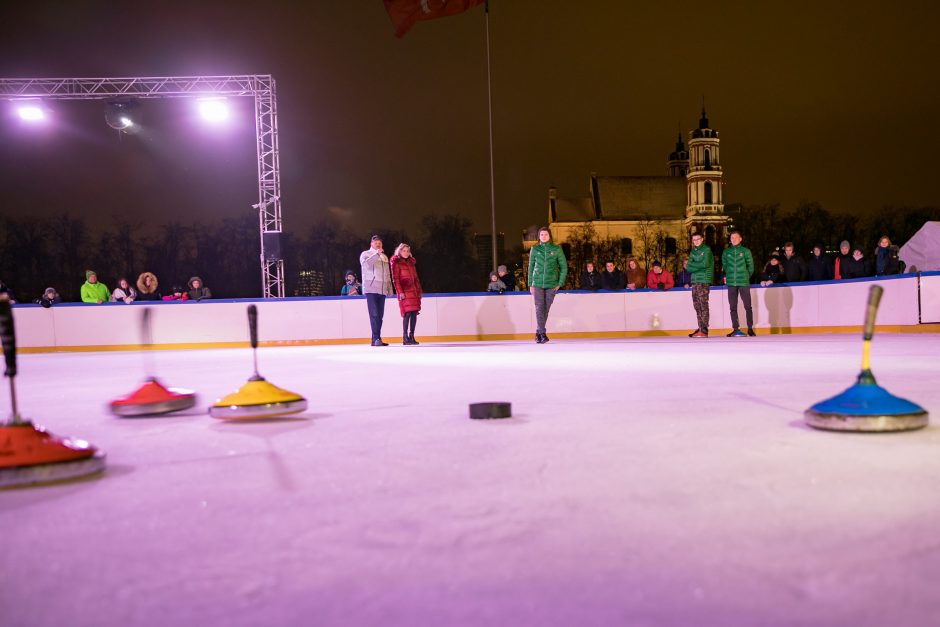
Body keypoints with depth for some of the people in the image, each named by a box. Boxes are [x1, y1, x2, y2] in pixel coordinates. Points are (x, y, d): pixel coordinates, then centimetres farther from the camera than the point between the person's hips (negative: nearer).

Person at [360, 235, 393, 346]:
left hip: (382, 290, 6)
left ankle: (375, 339, 7)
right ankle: (376, 338, -15)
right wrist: (376, 254, -23)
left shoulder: (385, 257, 22)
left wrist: (389, 289, 18)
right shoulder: (366, 254, 5)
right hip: (371, 289, -6)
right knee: (374, 314, -13)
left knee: (380, 315, 4)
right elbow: (366, 264, -18)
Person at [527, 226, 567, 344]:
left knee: (546, 308, 5)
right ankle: (542, 333, -8)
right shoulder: (535, 249, 5)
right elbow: (531, 267, 11)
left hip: (551, 284, 0)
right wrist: (530, 284, 7)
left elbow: (564, 266, 5)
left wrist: (560, 283, -2)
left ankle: (538, 332, 19)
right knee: (539, 308, -10)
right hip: (537, 283, 0)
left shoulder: (556, 249, 1)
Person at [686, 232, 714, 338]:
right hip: (695, 281, 7)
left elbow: (705, 264, -13)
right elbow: (689, 268, 9)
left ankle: (704, 330, -13)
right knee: (697, 305, 6)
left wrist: (692, 264, -2)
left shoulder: (707, 250, -1)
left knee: (703, 305, -10)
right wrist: (699, 266, -7)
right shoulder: (692, 252, 18)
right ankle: (700, 328, 11)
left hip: (704, 280, -7)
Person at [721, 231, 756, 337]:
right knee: (733, 307, 3)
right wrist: (726, 277, 8)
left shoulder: (746, 251, 4)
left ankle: (750, 328, 3)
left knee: (747, 306, -3)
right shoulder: (726, 252, 10)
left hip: (744, 283, -2)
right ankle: (736, 329, 8)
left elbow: (751, 267, 7)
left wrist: (745, 277, 4)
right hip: (731, 284, 2)